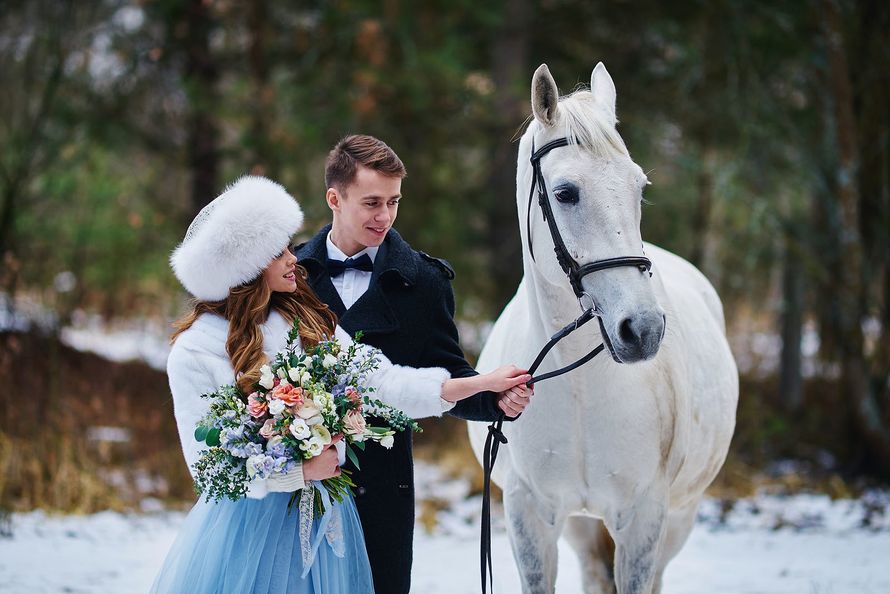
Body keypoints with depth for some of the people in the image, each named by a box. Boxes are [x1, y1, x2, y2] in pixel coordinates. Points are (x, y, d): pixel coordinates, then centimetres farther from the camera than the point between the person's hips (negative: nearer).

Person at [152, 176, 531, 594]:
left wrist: (483, 383, -6)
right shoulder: (194, 352, -11)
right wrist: (300, 472, -17)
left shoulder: (308, 321, 4)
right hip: (250, 523, -4)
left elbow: (382, 381, -1)